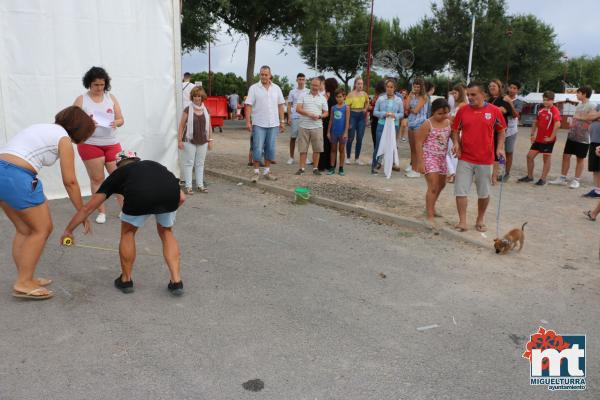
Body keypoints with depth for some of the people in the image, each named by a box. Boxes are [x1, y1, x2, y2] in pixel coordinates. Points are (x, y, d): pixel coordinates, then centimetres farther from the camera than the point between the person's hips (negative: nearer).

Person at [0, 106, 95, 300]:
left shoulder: (46, 129, 25)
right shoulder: (63, 138, 1)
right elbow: (70, 181, 0)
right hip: (16, 176, -9)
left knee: (25, 230, 18)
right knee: (42, 229, 5)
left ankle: (26, 279, 25)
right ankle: (23, 284, 7)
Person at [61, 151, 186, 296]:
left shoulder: (118, 173, 35)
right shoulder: (153, 165, 40)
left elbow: (87, 208, 41)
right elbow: (181, 197, 31)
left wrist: (68, 231, 52)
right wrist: (164, 213, 45)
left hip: (139, 195, -2)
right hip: (171, 194, 2)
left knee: (128, 233, 29)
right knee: (166, 232, 30)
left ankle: (126, 280, 38)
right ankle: (176, 282, 23)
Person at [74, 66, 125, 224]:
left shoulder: (111, 98, 7)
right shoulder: (81, 99, 0)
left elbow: (121, 120, 7)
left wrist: (116, 123, -15)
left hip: (112, 144, 2)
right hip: (89, 144, -2)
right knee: (97, 179, 2)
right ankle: (101, 212, 10)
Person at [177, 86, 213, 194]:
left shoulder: (206, 110, 8)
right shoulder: (187, 110, -3)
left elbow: (209, 126, 13)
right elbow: (181, 125, -3)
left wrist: (210, 140, 10)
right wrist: (179, 140, -7)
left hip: (203, 142, 4)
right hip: (189, 141, -4)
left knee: (200, 163, 10)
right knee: (189, 163, 0)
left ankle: (200, 185, 18)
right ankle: (188, 186, 5)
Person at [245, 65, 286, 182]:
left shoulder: (276, 88, 8)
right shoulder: (254, 88, -1)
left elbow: (280, 105, 10)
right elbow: (248, 105, -5)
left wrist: (282, 121, 6)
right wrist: (248, 122, -13)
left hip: (273, 124, 3)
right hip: (258, 124, -3)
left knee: (270, 149, 7)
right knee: (257, 149, -3)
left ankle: (267, 171, 18)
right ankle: (256, 172, 7)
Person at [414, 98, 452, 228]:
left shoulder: (448, 123, 3)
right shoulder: (427, 124, -14)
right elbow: (419, 143, -14)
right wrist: (420, 162, -17)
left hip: (442, 157, 7)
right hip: (429, 157, -7)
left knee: (441, 184, 20)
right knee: (433, 187, -13)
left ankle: (430, 207, 42)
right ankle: (430, 216, -9)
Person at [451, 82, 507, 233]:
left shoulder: (494, 111, -3)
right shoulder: (462, 110, 0)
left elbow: (501, 131, 7)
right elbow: (455, 130, 9)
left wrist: (500, 148, -7)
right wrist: (456, 143, -10)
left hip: (485, 159, -1)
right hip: (465, 158, 1)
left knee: (484, 193, 11)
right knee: (461, 191, -2)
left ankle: (480, 220, 28)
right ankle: (462, 222, 8)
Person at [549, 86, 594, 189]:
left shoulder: (591, 107, -10)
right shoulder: (579, 105, 12)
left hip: (583, 138, -7)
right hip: (572, 136, 7)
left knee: (580, 159, 4)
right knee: (566, 156, 6)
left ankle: (576, 180, 12)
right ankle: (562, 178, 14)